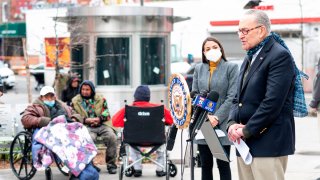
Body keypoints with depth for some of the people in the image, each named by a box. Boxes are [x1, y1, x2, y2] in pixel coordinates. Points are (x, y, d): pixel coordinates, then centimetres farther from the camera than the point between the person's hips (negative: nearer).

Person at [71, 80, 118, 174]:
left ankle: (111, 164, -17)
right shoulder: (75, 101, 13)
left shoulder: (101, 99, 14)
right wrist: (86, 120, -10)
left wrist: (99, 119, -12)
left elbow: (106, 113, 9)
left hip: (102, 125, 2)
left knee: (112, 137, -28)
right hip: (87, 127, -2)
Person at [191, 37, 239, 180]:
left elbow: (232, 97, -7)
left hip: (222, 124, -3)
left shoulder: (231, 68, 0)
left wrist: (217, 117, -15)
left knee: (223, 164, 1)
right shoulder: (199, 69, 11)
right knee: (205, 164, 8)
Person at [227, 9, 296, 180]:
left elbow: (273, 102, -18)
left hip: (268, 144, -8)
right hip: (245, 142, 8)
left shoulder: (280, 56, -9)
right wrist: (232, 124, 0)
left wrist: (247, 130, -14)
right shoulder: (249, 58, 19)